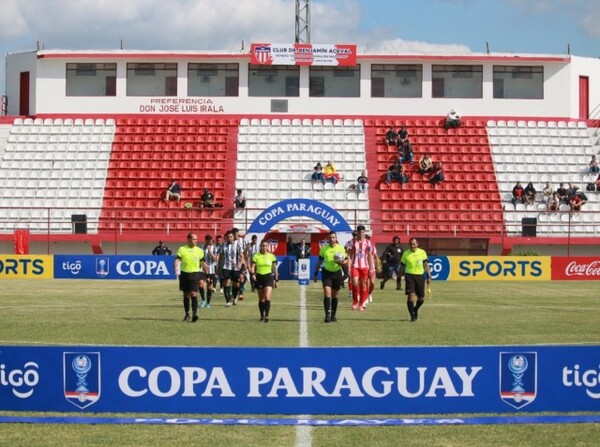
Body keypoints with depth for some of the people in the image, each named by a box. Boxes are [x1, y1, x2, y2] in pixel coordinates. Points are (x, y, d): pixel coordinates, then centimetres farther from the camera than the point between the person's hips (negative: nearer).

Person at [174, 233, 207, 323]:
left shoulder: (199, 250, 4)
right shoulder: (182, 249, 0)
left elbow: (203, 264, 11)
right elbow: (177, 260, -9)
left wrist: (202, 278, 13)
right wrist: (176, 270, -28)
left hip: (195, 274, -1)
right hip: (184, 274, 1)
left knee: (194, 294, -14)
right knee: (186, 295, 10)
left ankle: (194, 313, -21)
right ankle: (187, 314, 21)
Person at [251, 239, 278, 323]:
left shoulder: (271, 256, 2)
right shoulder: (256, 256, 2)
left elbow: (275, 268, 8)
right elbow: (252, 266, -2)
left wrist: (276, 279, 7)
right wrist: (253, 274, -21)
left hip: (268, 277, -2)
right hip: (259, 277, 2)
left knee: (267, 297, -18)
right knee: (261, 298, 10)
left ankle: (266, 315, -19)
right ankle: (262, 315, 24)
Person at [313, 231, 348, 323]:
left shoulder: (341, 249, 0)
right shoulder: (324, 249, 2)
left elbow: (346, 260, 5)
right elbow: (319, 262, 9)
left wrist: (341, 262, -18)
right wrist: (316, 273, 7)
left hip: (337, 273, 1)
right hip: (327, 272, -1)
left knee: (335, 295, 9)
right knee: (327, 293, -14)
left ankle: (333, 315, 22)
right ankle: (327, 315, -17)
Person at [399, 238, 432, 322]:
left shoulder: (422, 252, 3)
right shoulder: (405, 254, 1)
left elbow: (426, 265, 6)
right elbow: (402, 267, 8)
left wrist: (429, 277, 1)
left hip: (420, 276, 2)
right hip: (409, 275, -2)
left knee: (421, 298, 5)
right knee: (410, 295, -14)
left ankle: (415, 310, 35)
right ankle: (412, 316, -7)